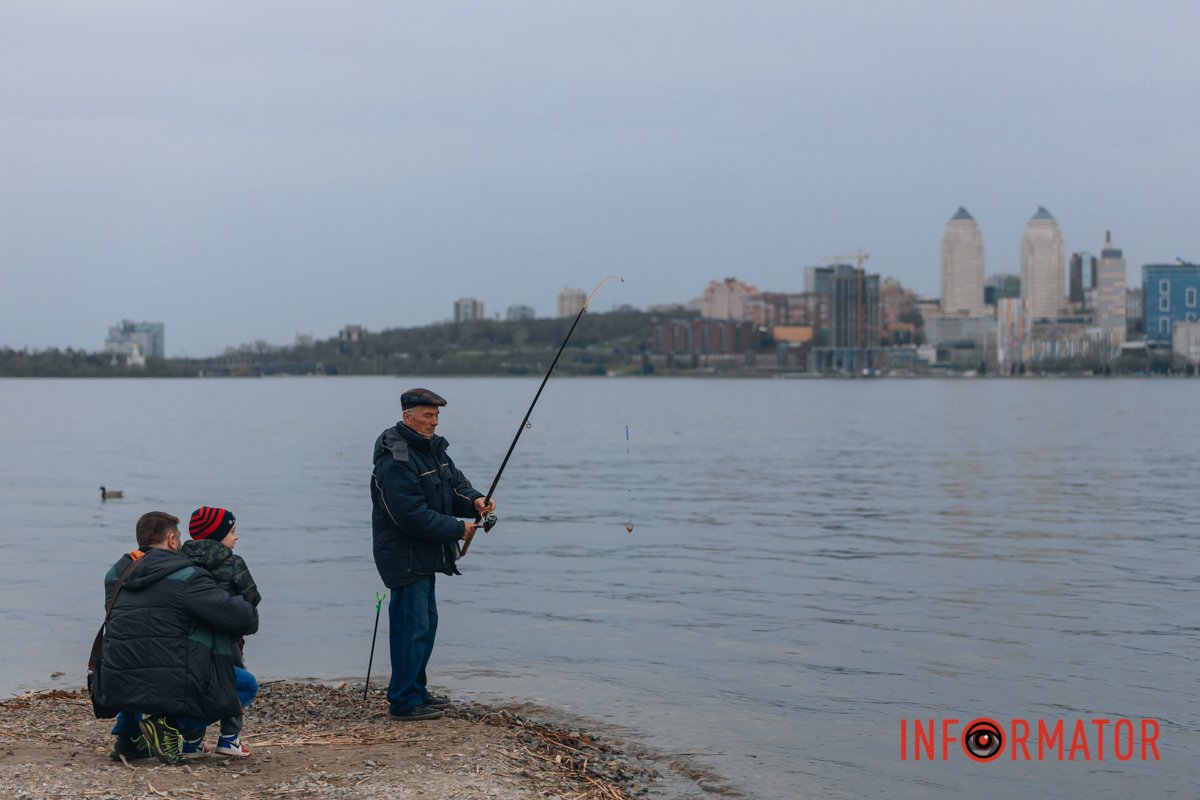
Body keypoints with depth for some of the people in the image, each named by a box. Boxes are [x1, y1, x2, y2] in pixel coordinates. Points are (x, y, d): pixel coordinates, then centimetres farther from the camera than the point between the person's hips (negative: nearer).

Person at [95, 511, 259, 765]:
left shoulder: (115, 575, 15)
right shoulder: (185, 577, -5)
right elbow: (236, 615, -10)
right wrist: (251, 616, 15)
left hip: (118, 687, 7)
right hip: (169, 687, -7)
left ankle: (127, 734, 20)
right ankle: (170, 723, -6)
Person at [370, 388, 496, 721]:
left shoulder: (433, 447, 10)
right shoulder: (395, 460, -22)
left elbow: (455, 482, 15)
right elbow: (411, 514, -25)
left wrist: (474, 500, -8)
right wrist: (457, 529, -20)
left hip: (425, 553, 11)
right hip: (405, 555, -11)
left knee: (426, 622, 18)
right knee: (412, 626, -8)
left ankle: (416, 690, 30)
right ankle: (403, 702, -1)